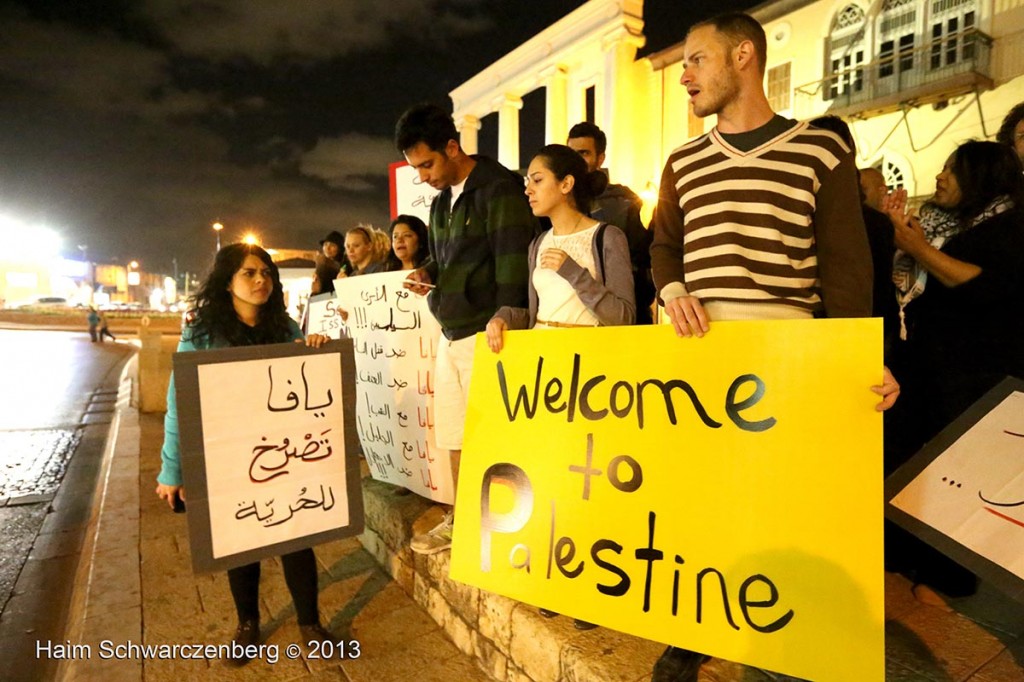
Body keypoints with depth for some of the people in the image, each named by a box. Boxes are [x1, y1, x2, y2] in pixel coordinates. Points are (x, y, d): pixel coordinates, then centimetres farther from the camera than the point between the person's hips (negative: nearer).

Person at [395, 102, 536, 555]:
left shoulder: (500, 190, -10)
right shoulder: (441, 201, 16)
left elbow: (513, 268, -16)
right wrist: (428, 274, 4)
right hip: (450, 336, 8)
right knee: (453, 436, 15)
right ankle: (458, 520, 30)